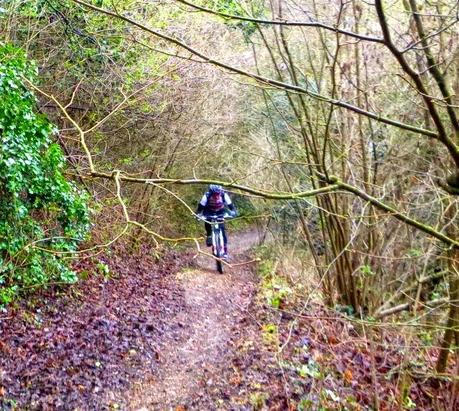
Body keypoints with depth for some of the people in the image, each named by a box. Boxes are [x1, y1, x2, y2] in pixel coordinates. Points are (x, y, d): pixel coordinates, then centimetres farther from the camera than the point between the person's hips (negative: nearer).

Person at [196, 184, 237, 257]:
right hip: (209, 212, 0)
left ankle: (225, 249, -7)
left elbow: (231, 205, -26)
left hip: (220, 212, 0)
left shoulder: (224, 195, -29)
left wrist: (233, 212, -45)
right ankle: (209, 235, -5)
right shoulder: (207, 195, -31)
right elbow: (200, 206, -25)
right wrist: (199, 214, -42)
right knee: (207, 221, -32)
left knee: (222, 229, -14)